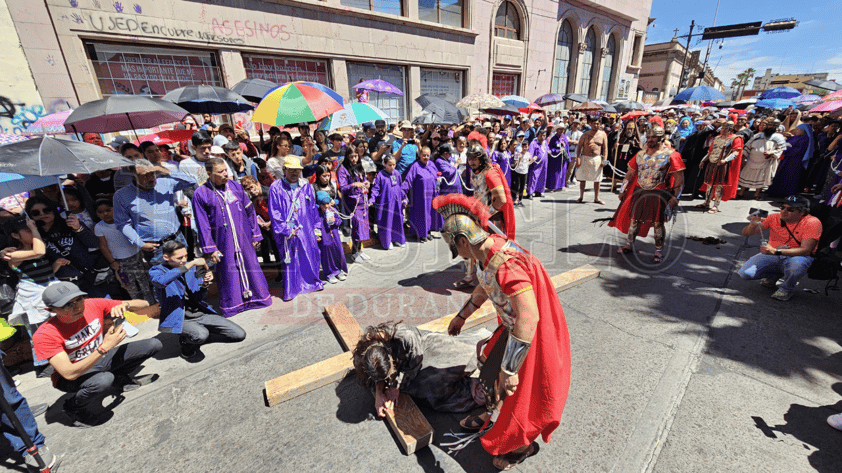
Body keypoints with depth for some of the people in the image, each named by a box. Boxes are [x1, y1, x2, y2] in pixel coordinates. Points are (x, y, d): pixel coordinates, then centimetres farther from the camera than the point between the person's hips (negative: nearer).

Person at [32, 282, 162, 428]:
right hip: (74, 375, -4)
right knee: (103, 380, -38)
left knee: (154, 344, -12)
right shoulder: (45, 335, -26)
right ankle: (73, 409, -2)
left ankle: (120, 378, 12)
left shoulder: (94, 305, -18)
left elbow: (144, 304, -12)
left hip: (100, 359, 4)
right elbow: (69, 374, -32)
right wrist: (105, 347, -40)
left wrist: (124, 305, -33)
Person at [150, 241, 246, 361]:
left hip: (201, 314, 5)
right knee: (201, 334, -38)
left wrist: (205, 284, -11)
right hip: (178, 319, -5)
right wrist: (191, 264, -32)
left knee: (239, 335, -5)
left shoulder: (191, 268, 9)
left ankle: (195, 341, 13)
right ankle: (187, 345, 0)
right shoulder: (156, 271, -5)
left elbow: (198, 298, 11)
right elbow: (161, 281, -34)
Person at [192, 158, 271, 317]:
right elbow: (202, 224, -4)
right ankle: (232, 304, 25)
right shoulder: (200, 194, -5)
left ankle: (256, 296, 28)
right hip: (223, 241, -2)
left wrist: (256, 234, 7)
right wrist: (209, 249, -7)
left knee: (250, 265, 11)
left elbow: (249, 211, 8)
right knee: (228, 271, 7)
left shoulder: (235, 186, 3)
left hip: (243, 237, 3)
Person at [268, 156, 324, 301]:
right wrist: (286, 230, -13)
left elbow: (313, 209, 11)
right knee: (289, 260, 5)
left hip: (306, 230, 3)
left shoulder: (306, 186, 5)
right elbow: (274, 213, -7)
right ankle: (290, 290, 19)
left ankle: (312, 282, 32)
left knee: (310, 255, 12)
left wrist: (316, 227, 10)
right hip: (287, 232, -3)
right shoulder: (276, 188, -6)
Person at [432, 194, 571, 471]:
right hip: (512, 328, 9)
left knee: (522, 394, 10)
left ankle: (522, 446, 40)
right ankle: (491, 418, 50)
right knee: (491, 372, 22)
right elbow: (484, 288, 14)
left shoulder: (507, 263, -37)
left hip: (534, 336, -8)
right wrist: (461, 316, 24)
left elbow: (529, 318, -40)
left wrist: (510, 369, -33)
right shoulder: (486, 254, -5)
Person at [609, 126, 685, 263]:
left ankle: (658, 251, 14)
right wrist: (622, 189, 10)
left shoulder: (671, 154, -6)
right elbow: (630, 173, 14)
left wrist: (675, 197, -17)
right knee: (634, 219, 10)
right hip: (639, 192, 4)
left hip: (659, 194, -4)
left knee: (658, 223, 1)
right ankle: (629, 245, 25)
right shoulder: (641, 154, 8)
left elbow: (679, 178, -10)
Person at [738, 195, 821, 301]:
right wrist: (753, 224, -30)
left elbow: (805, 250, -24)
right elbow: (746, 233, -6)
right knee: (745, 273, -20)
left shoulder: (812, 223, -14)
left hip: (796, 256, -2)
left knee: (797, 263, -40)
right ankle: (773, 275, 15)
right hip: (773, 256, 3)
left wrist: (775, 251, -39)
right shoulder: (774, 218, -6)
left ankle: (787, 288, -7)